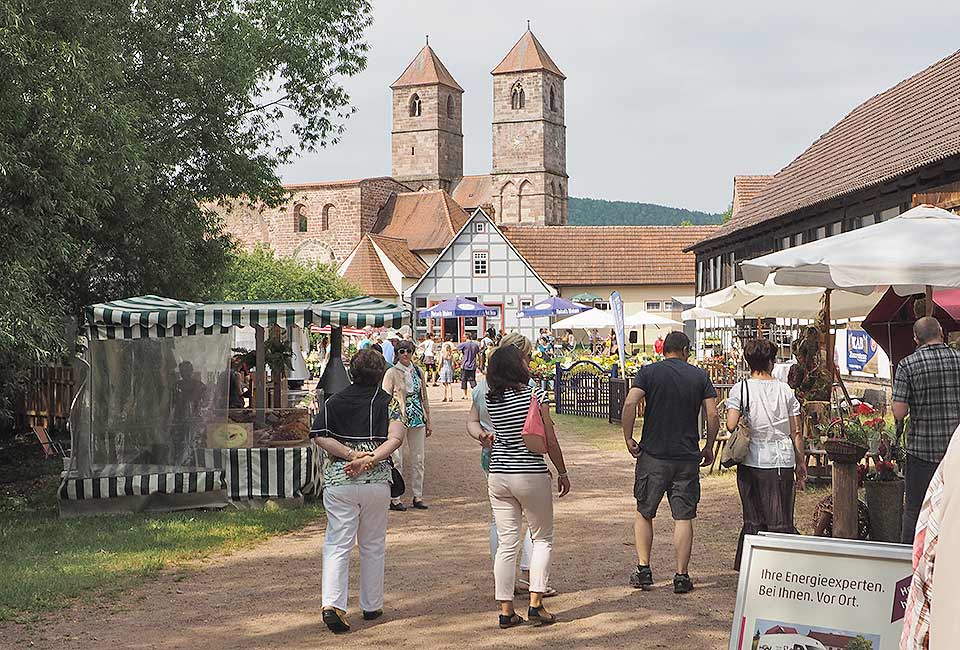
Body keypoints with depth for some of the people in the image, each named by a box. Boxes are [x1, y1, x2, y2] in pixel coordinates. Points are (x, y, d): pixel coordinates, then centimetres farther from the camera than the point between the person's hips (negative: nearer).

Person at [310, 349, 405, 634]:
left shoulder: (333, 401, 8)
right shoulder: (388, 401, 3)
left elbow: (319, 436, -6)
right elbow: (395, 438, -13)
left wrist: (351, 455, -10)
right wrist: (369, 460, -19)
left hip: (337, 480, 0)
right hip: (376, 480, 0)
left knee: (337, 545, 2)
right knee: (373, 546, 14)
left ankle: (332, 604, -15)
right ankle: (371, 606, 23)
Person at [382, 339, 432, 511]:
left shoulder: (417, 372, 11)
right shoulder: (392, 373, -4)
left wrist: (428, 421, 14)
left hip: (417, 420, 5)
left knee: (418, 460, 8)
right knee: (397, 460, -3)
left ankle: (418, 496, 16)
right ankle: (394, 499, 3)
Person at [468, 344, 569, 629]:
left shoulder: (490, 399, 2)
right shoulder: (535, 395, -11)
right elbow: (550, 441, -7)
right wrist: (562, 473, 2)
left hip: (498, 476, 4)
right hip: (532, 476, -4)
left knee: (506, 543, 8)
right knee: (543, 539, 12)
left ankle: (506, 610, 9)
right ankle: (536, 603, 3)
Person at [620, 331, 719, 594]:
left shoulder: (648, 372, 0)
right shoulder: (699, 376, 4)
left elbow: (630, 403, -15)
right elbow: (713, 415, -2)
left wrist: (628, 438, -6)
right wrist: (709, 447, 9)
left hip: (653, 455, 0)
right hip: (688, 458, 1)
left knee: (644, 513, 14)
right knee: (684, 517, 6)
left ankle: (643, 570, 12)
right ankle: (681, 577, 6)